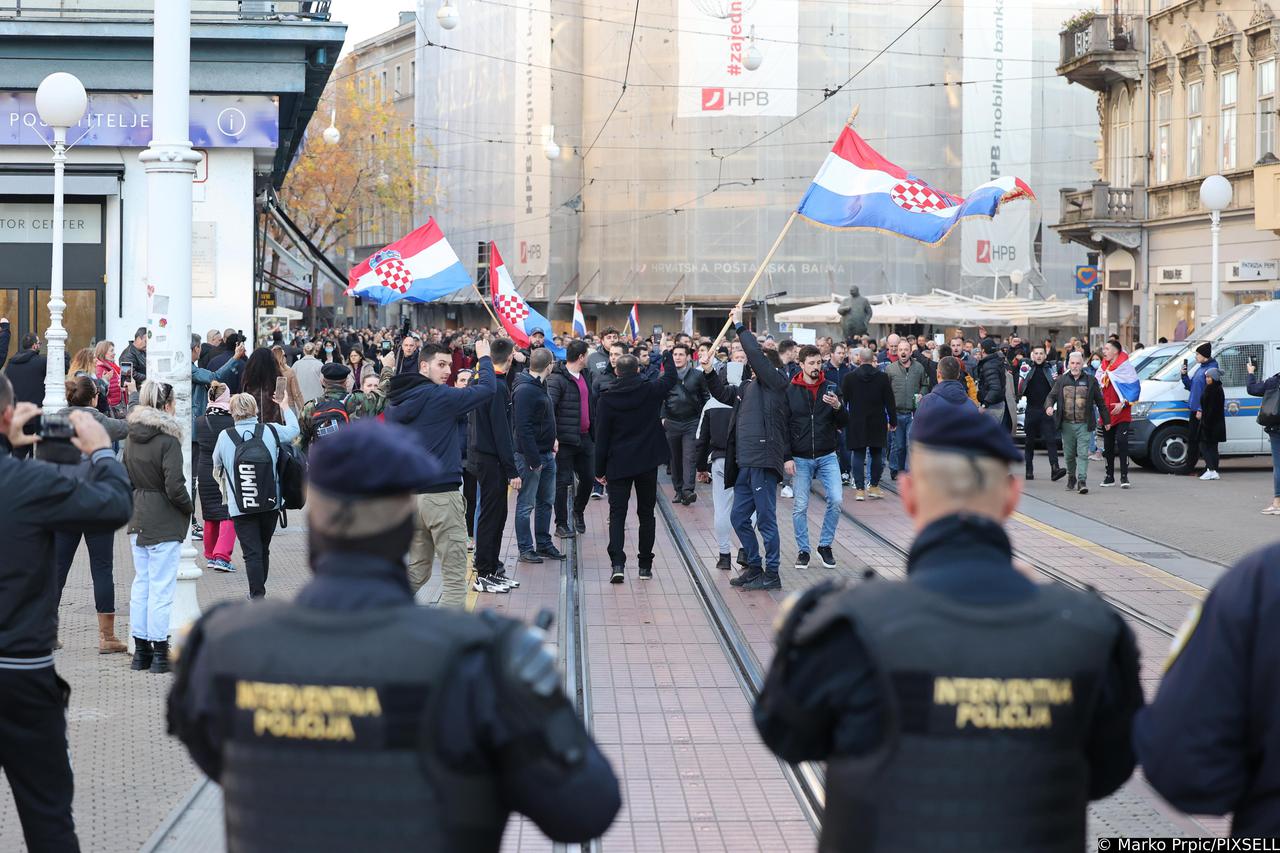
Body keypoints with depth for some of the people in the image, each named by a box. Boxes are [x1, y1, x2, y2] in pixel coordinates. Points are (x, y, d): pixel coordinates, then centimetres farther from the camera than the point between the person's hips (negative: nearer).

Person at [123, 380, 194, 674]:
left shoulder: (131, 439, 6)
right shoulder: (168, 440, -17)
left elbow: (125, 479, 12)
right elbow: (175, 486, -21)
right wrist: (190, 507, -4)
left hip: (138, 521, 7)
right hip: (163, 524, -7)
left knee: (141, 583, 14)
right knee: (161, 587, -2)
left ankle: (141, 650, 19)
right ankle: (160, 654, 2)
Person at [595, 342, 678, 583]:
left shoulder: (606, 400, -8)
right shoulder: (651, 391, -6)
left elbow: (602, 437, -5)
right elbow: (672, 377, 15)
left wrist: (600, 470, 2)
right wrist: (666, 352, 30)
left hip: (618, 464, -1)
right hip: (647, 463, 1)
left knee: (617, 513, 1)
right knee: (646, 513, 11)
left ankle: (617, 564, -15)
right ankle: (645, 565, 12)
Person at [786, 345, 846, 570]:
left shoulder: (830, 388, 2)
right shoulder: (790, 392, -2)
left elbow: (844, 422, 3)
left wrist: (838, 407, -18)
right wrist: (786, 458, -6)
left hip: (827, 456, 1)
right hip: (800, 458, -1)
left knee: (836, 500, -8)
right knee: (800, 507, 1)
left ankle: (825, 545, 8)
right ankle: (802, 550, 14)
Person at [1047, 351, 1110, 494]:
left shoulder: (1091, 381, 5)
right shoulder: (1061, 380, 8)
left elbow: (1100, 402, 10)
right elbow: (1052, 396, 8)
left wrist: (1106, 420, 11)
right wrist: (1049, 406, -15)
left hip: (1084, 424, -2)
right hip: (1067, 424, 2)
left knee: (1083, 454, -11)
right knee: (1069, 454, 9)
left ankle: (1082, 480, -15)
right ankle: (1071, 478, 27)